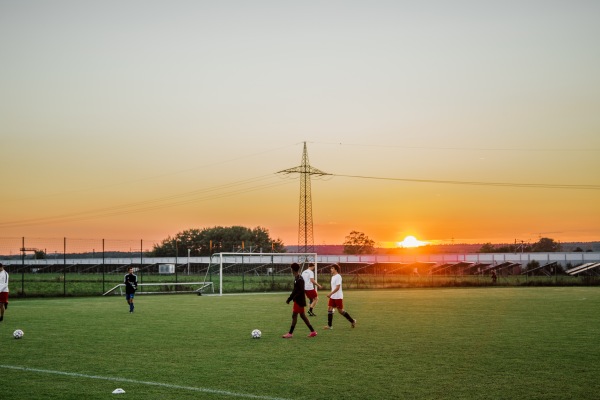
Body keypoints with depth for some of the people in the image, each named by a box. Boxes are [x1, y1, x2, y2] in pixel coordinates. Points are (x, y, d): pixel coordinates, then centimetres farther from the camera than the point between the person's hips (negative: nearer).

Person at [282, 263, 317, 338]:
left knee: (294, 315, -6)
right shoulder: (296, 278, 12)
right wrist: (289, 298, 18)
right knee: (302, 315, 12)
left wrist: (293, 298, -25)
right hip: (297, 300, 10)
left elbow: (301, 291, -24)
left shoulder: (299, 279, -18)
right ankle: (312, 331, 16)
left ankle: (290, 333, -2)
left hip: (299, 301, -10)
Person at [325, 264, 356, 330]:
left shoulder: (338, 276, -15)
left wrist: (330, 293, -25)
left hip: (338, 297, -9)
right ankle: (329, 325, -1)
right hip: (332, 297, 9)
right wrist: (330, 294, 20)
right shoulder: (333, 277, 13)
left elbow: (337, 287, -22)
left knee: (340, 311, 0)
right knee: (329, 308, -2)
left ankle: (352, 321, 17)